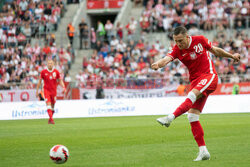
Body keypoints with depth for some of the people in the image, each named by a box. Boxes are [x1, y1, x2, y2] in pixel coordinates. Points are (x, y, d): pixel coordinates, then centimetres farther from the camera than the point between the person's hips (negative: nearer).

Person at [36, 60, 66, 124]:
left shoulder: (56, 72, 1)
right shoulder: (43, 72, -2)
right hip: (46, 90, -2)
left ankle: (50, 120, 25)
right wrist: (37, 91, 5)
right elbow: (39, 81, 5)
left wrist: (63, 87, -11)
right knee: (48, 104, -18)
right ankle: (51, 119, -23)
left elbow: (60, 80, 7)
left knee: (52, 106, 9)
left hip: (54, 91, 2)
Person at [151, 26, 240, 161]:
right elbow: (167, 59, -22)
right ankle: (203, 151, -3)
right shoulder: (177, 50, -2)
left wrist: (232, 56, 22)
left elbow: (215, 50, 14)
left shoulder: (200, 40, -4)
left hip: (209, 76, -4)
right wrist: (158, 64, -44)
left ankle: (170, 118, -50)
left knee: (192, 94, -33)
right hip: (195, 81, 4)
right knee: (192, 116, -6)